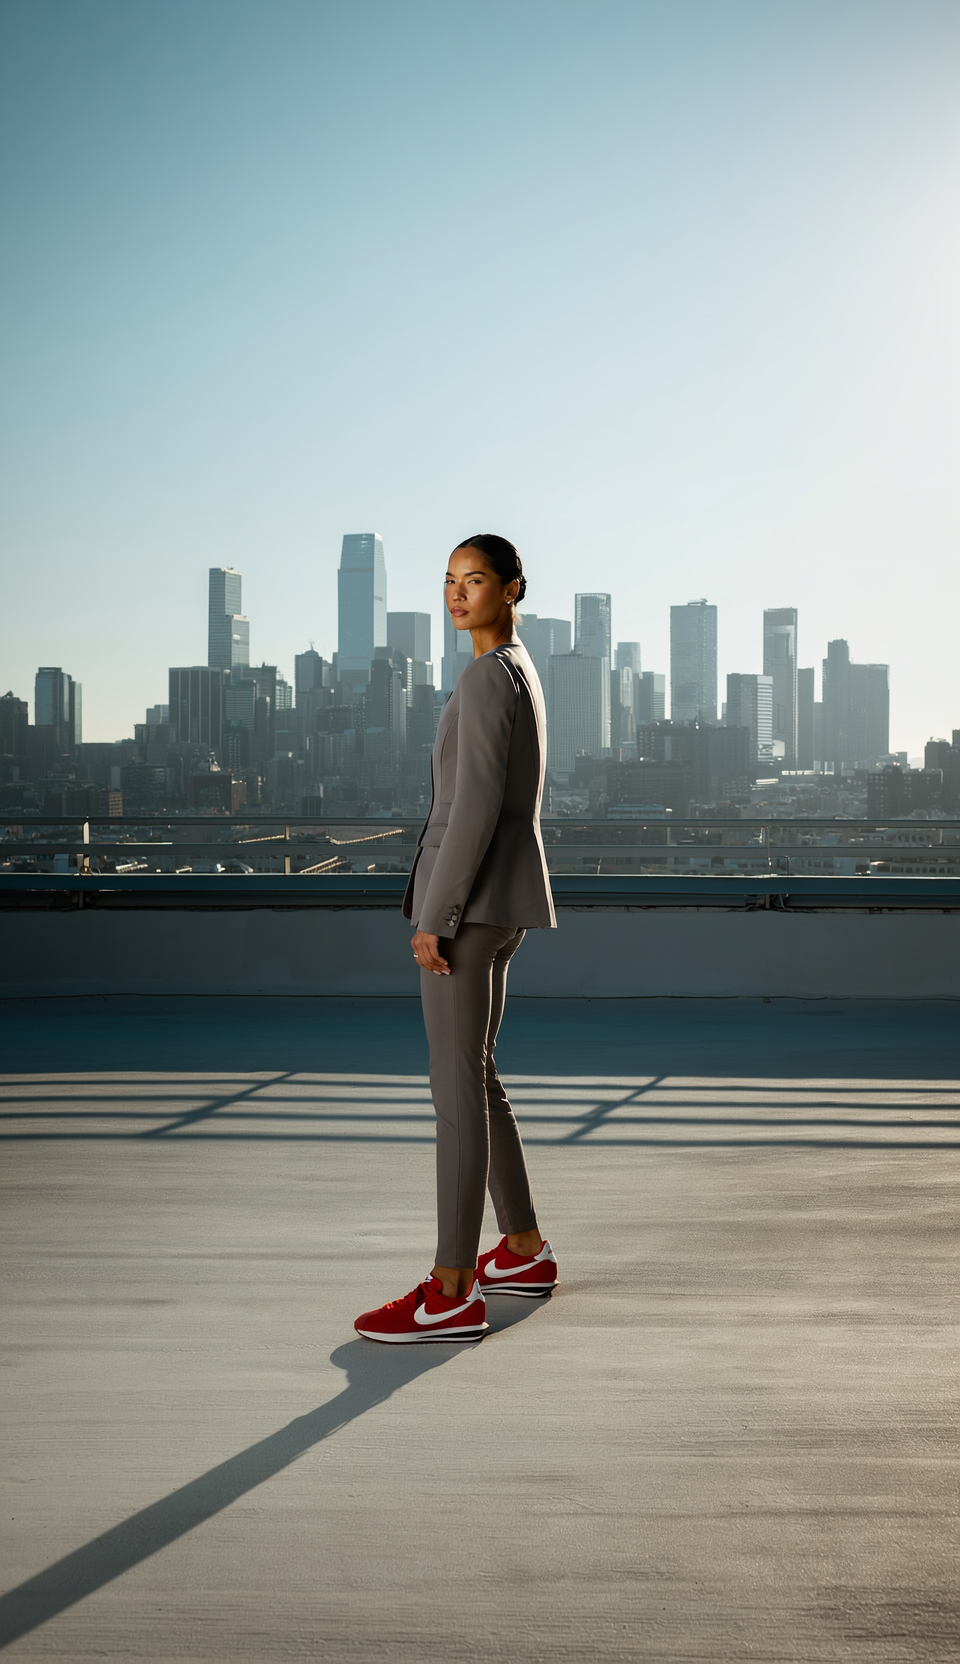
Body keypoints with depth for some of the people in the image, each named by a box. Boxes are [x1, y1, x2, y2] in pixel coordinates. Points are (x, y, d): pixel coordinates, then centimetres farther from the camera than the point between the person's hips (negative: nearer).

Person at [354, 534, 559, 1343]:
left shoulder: (484, 678, -13)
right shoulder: (520, 673, 19)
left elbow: (476, 803, -21)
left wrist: (434, 916, -21)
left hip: (469, 895, -10)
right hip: (503, 896, 11)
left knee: (455, 1083, -9)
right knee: (470, 1074, 17)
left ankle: (452, 1295, -5)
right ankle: (524, 1252, 26)